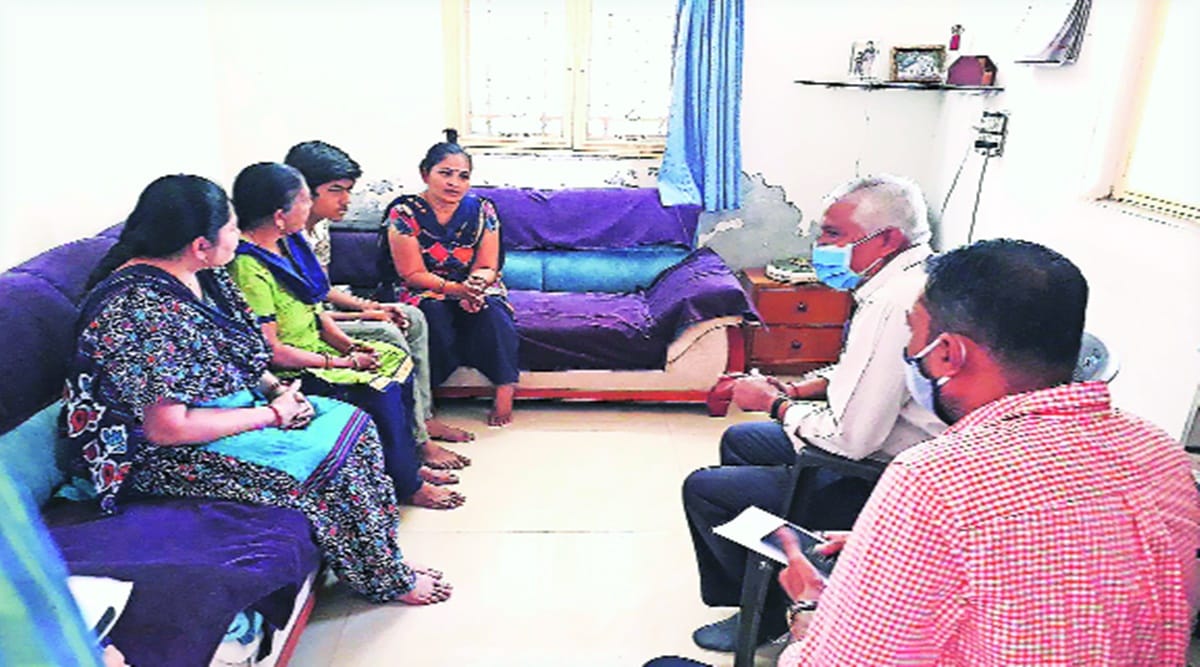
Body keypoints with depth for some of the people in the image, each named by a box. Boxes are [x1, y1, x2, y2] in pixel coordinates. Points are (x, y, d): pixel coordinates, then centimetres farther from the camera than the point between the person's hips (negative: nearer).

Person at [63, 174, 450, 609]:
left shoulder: (202, 277, 0)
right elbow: (167, 428, -28)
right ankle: (385, 579, 6)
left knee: (353, 422, -3)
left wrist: (276, 388, -5)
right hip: (174, 457, -9)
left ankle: (382, 556, 7)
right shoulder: (139, 311, -28)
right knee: (335, 457, -16)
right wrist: (272, 415, -20)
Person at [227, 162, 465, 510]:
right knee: (382, 393, -20)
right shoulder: (247, 268, -24)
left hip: (319, 349, 10)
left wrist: (350, 345, -1)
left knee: (398, 361, 5)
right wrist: (343, 362, -16)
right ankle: (408, 486, 0)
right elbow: (271, 351, -23)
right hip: (292, 374, -10)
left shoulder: (287, 243, 5)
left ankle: (409, 463, 15)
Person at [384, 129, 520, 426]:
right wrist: (455, 288, -28)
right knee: (433, 311, -35)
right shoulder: (404, 212, -10)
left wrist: (475, 284, -27)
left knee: (492, 310, -31)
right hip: (425, 293, -2)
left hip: (474, 289, 2)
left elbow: (487, 268, -2)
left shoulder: (482, 210, -2)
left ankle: (505, 389, -22)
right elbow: (413, 275, -13)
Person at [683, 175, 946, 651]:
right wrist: (793, 390, 4)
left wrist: (774, 405, -13)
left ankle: (767, 612, 17)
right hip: (872, 444, 11)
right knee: (739, 441, 23)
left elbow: (851, 436, -30)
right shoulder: (901, 280, 3)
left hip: (878, 484, -11)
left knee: (703, 489, -7)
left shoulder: (897, 304, -30)